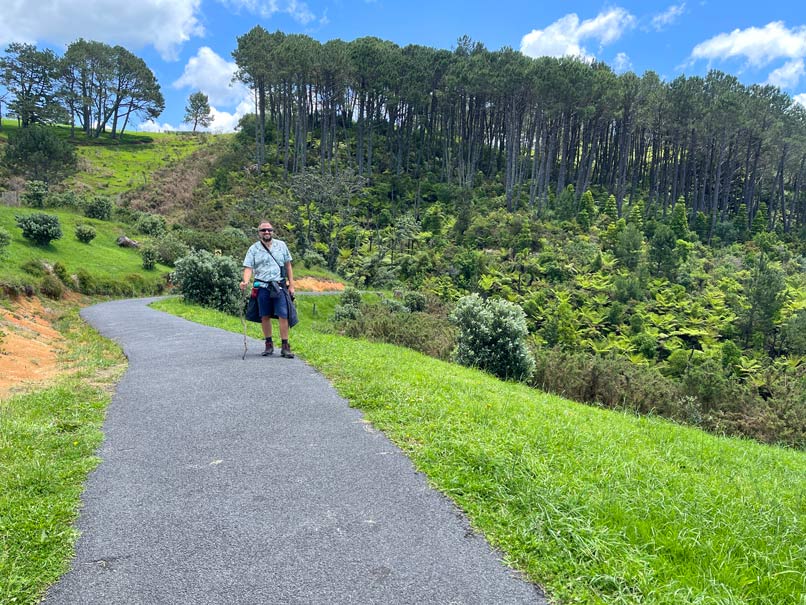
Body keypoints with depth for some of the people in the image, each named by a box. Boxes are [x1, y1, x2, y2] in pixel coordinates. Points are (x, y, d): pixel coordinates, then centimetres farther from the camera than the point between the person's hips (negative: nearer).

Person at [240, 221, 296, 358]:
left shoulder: (281, 245, 9)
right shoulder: (253, 249, 4)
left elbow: (288, 265, 12)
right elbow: (248, 268, -2)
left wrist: (291, 285, 8)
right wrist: (246, 281, -22)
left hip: (280, 286, 0)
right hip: (262, 287, 0)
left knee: (283, 316, -7)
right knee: (265, 316, 6)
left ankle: (285, 346, -2)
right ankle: (269, 344, 19)